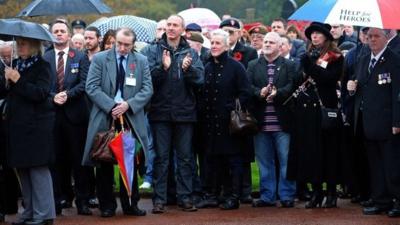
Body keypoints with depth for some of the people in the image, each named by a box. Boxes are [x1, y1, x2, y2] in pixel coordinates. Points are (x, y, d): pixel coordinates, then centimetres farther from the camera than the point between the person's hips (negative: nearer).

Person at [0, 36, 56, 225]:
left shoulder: (42, 67, -4)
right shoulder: (15, 65, 13)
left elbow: (41, 93, -17)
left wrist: (18, 81, -21)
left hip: (36, 126, -7)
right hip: (16, 125, 7)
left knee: (38, 169, -6)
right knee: (22, 169, 10)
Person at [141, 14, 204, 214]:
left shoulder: (191, 53, 5)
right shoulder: (154, 50, 2)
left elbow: (199, 79, -4)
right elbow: (149, 77, -9)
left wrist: (188, 69, -22)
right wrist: (163, 67, -25)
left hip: (184, 112, 1)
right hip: (161, 111, -1)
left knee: (185, 157, 7)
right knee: (161, 157, 3)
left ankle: (185, 197, 14)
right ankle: (159, 199, 7)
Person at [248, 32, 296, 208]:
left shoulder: (289, 66, 6)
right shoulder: (253, 66, 13)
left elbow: (292, 87, -7)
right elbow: (248, 86, 0)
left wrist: (277, 94, -23)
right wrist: (260, 93, -18)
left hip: (282, 122, -3)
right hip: (261, 121, 3)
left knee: (286, 161, 0)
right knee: (264, 162, 8)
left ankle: (287, 196, 6)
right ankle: (267, 196, 15)